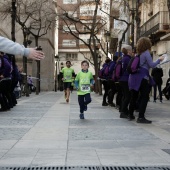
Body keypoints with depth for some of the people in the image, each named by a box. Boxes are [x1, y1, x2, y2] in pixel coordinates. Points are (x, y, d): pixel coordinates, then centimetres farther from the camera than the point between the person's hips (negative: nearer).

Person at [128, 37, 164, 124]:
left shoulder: (138, 53, 15)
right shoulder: (146, 53, -7)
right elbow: (151, 65, -11)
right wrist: (159, 60, 2)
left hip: (135, 76, 8)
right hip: (143, 77, -8)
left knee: (134, 96, 15)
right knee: (144, 97, -6)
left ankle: (130, 114, 24)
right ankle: (141, 117, -12)